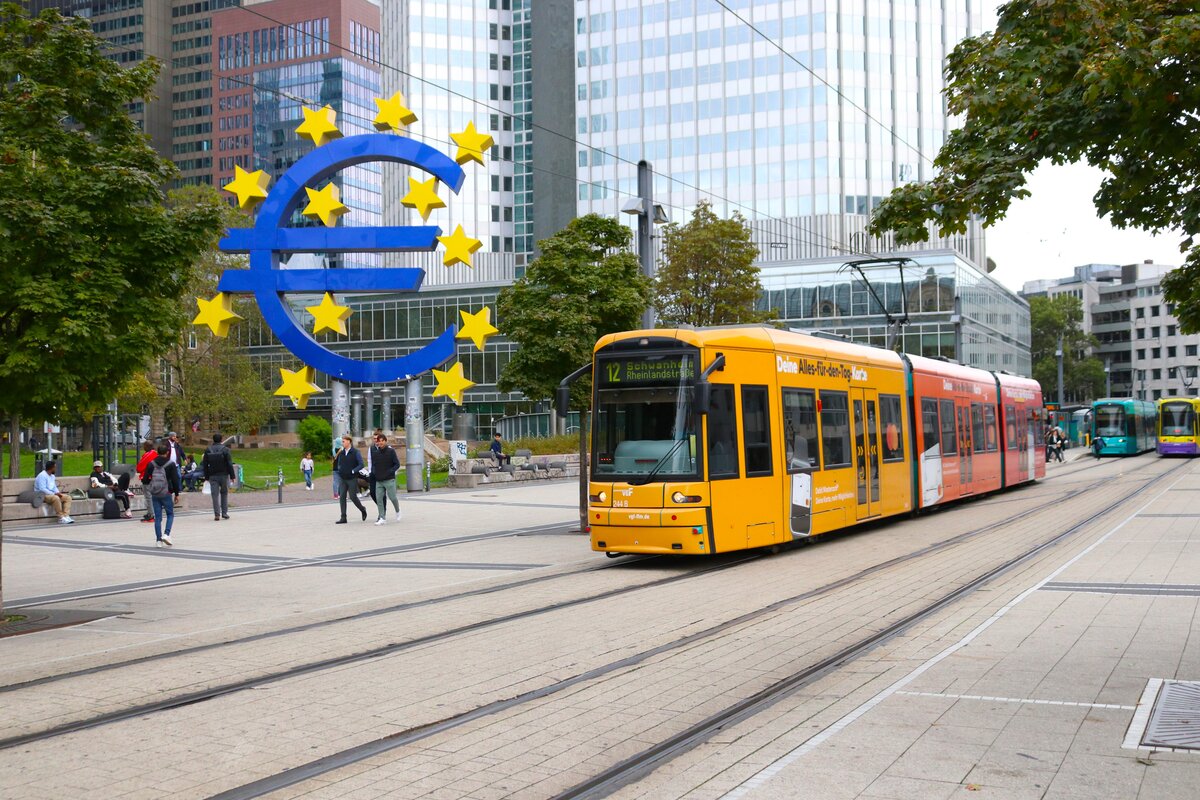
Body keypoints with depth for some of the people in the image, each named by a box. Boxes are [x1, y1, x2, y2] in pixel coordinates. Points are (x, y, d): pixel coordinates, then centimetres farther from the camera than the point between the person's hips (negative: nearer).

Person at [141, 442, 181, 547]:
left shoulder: (151, 464, 1)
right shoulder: (171, 464, -8)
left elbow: (145, 480, 1)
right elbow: (175, 480, -8)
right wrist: (176, 493, 2)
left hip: (154, 494, 3)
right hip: (166, 494, -3)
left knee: (157, 517, 7)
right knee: (170, 514, 13)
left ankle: (158, 540, 6)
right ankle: (166, 534, -7)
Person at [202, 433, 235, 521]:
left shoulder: (208, 450, 3)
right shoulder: (225, 449, -6)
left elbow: (205, 465, 5)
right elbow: (230, 464, -9)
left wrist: (206, 477, 12)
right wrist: (232, 475, -3)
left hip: (213, 476, 1)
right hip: (224, 475, -1)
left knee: (215, 495, 1)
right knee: (224, 493, 14)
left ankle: (217, 515, -4)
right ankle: (224, 513, 10)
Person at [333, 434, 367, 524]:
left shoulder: (355, 453, -7)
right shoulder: (341, 453, 8)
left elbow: (361, 464, -10)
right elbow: (338, 464, 19)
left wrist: (353, 471, -18)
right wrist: (338, 471, 1)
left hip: (352, 479, -5)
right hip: (343, 479, 5)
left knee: (352, 496, -3)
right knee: (342, 497, -2)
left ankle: (363, 509, 24)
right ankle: (343, 518, 0)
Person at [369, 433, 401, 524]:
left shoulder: (390, 451, -6)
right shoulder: (375, 451, 5)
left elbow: (397, 464, -5)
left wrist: (390, 472, -16)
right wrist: (373, 472, 0)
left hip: (389, 480, -4)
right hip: (378, 480, 4)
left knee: (392, 497, -1)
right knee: (379, 499, -2)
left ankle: (398, 511, 27)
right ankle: (382, 518, 5)